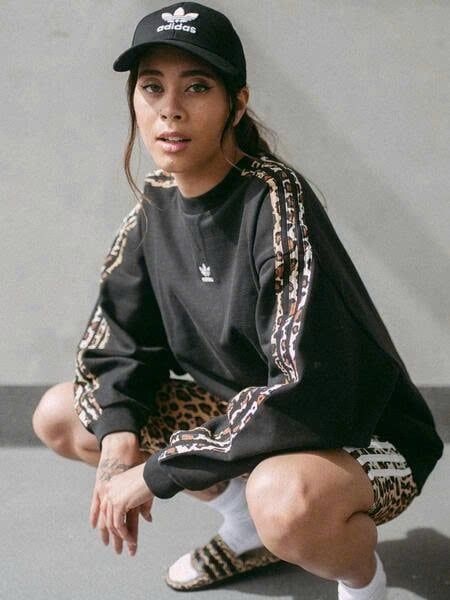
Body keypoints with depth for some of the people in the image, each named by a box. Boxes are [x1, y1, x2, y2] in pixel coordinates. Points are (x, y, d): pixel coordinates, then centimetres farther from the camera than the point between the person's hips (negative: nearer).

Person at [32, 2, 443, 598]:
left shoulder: (274, 201, -25)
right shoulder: (156, 201, -3)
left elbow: (313, 391, -33)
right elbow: (120, 339, 6)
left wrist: (158, 473, -27)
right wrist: (120, 438, -14)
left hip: (361, 434, -8)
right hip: (240, 411, 8)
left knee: (284, 499, -42)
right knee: (58, 416, 6)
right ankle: (249, 529, 15)